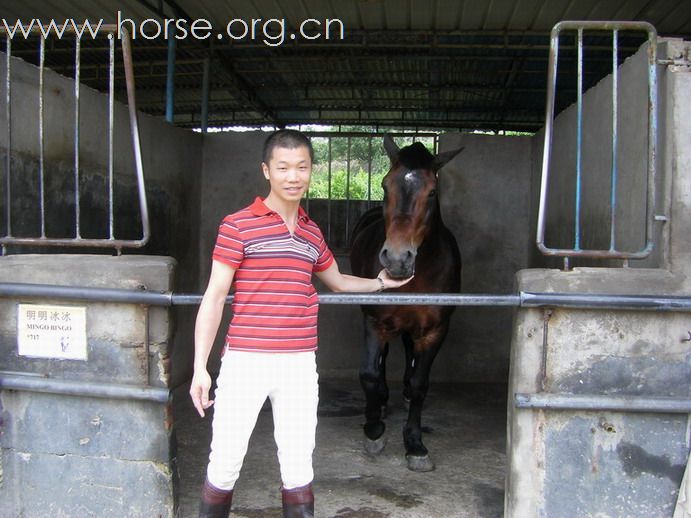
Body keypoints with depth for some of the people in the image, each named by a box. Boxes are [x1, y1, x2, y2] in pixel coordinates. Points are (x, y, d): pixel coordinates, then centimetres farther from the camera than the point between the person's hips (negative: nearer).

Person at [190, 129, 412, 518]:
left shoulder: (312, 233, 11)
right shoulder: (238, 226, -5)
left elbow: (337, 281, 31)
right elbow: (214, 297, -6)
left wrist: (379, 282, 24)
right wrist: (200, 367, -9)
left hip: (300, 365, 4)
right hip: (245, 361, -4)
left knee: (298, 467, 13)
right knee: (225, 464, 4)